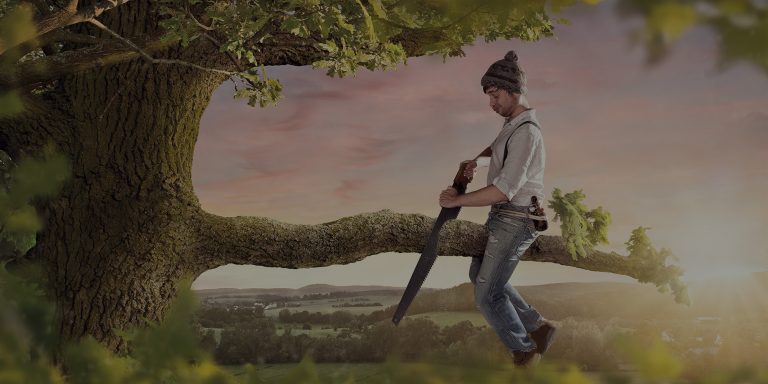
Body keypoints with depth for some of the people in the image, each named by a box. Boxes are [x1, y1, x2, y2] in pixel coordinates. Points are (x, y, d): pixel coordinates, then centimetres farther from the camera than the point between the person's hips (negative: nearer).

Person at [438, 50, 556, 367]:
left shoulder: (526, 132, -22)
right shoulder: (513, 123, 8)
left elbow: (504, 189, -28)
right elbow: (498, 148, 34)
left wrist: (458, 200, -19)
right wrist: (477, 160, 14)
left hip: (515, 222, -10)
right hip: (502, 216, 10)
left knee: (487, 296, -3)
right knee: (479, 275, 20)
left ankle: (524, 352, 15)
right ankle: (537, 327, 23)